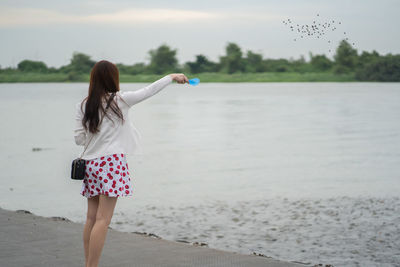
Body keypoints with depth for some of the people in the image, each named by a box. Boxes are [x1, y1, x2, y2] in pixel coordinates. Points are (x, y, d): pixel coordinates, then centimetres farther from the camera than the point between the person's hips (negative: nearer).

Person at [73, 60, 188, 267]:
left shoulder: (83, 106, 6)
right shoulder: (119, 100, -5)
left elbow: (79, 138, 6)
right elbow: (148, 91, 6)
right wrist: (171, 77, 19)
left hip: (90, 163, 6)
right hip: (111, 161, -6)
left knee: (92, 217, 11)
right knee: (103, 219, -8)